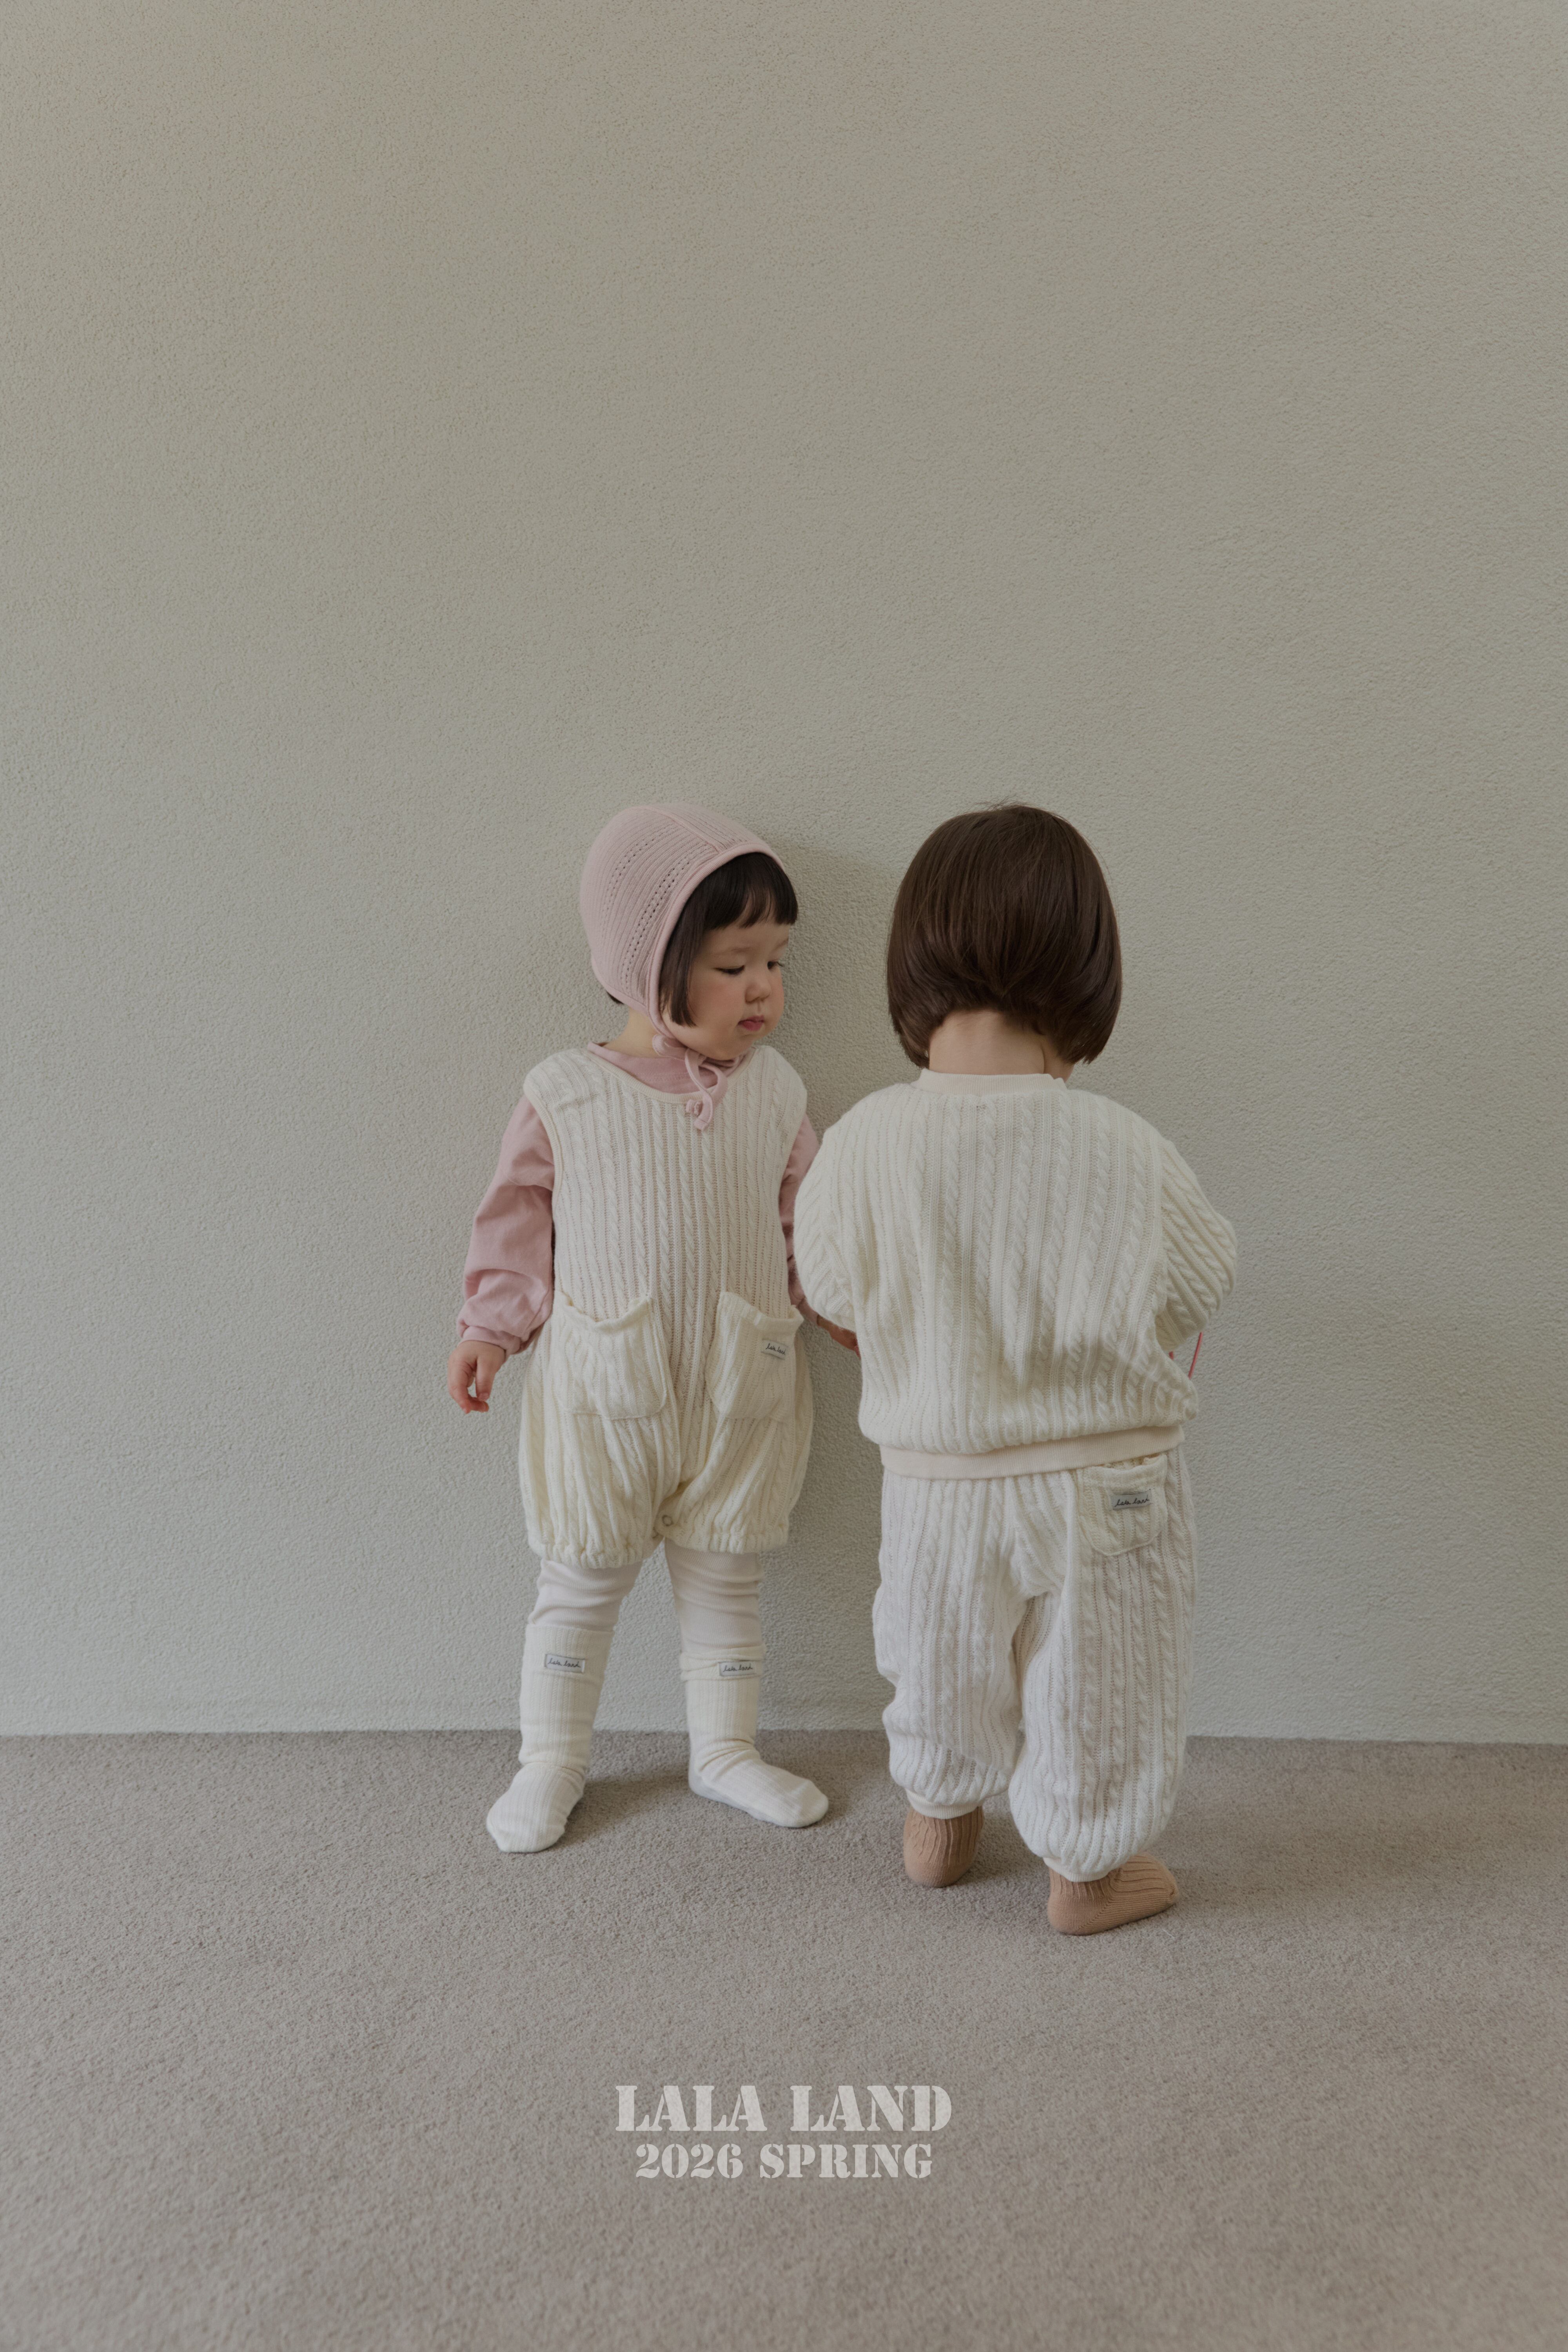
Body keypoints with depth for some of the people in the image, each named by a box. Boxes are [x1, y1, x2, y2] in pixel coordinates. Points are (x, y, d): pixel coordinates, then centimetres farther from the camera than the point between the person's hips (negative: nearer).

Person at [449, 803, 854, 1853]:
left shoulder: (775, 1093, -1)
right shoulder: (566, 1095, -9)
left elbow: (806, 1220, 8)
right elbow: (520, 1218, 1)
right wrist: (490, 1328, -3)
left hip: (741, 1390, 2)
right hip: (601, 1391, -2)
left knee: (724, 1576, 15)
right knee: (581, 1577, 11)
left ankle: (725, 1747, 35)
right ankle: (552, 1759, 30)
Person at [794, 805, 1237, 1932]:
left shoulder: (862, 1142, -22)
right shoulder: (1129, 1154, -26)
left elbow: (830, 1287, -4)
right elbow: (1200, 1288, -8)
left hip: (939, 1486, 2)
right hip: (1109, 1488, -2)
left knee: (944, 1672, 29)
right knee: (1094, 1694, 23)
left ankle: (939, 1825, 53)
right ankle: (1087, 1871, 44)